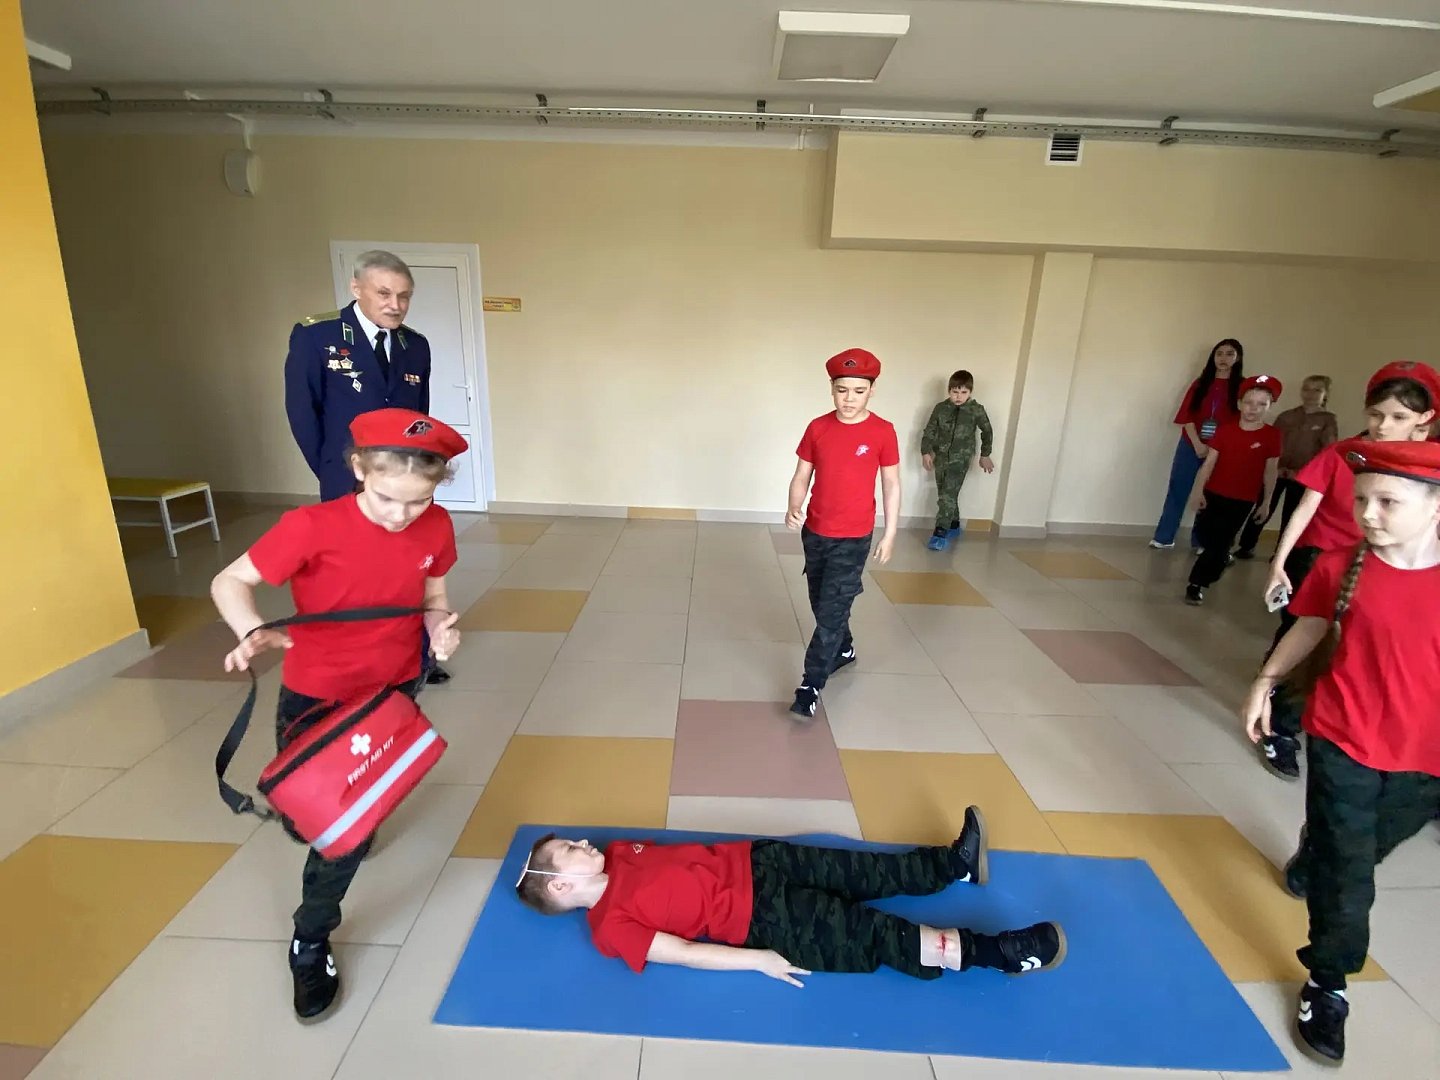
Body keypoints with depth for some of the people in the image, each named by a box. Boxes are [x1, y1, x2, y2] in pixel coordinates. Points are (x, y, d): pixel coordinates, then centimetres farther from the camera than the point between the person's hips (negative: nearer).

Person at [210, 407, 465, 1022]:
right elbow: (230, 582, -16)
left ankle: (310, 943, 39)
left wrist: (440, 625, -20)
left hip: (394, 692, 3)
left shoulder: (436, 528, -14)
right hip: (315, 698, -2)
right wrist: (252, 633, -36)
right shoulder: (313, 528, -25)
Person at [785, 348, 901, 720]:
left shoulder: (882, 432, -8)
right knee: (822, 605, 19)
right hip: (814, 533, 4)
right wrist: (794, 508, -16)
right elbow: (801, 476, 3)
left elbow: (891, 486, -2)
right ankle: (844, 649, 45)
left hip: (853, 539, -4)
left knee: (831, 612, -5)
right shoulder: (817, 428, -1)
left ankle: (811, 686, 4)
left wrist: (889, 535, -1)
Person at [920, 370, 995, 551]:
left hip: (961, 459, -3)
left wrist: (985, 455, 12)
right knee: (946, 494, 12)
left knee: (948, 494, -14)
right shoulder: (941, 408, -1)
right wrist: (926, 452, -5)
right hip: (941, 457, 3)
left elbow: (987, 431, 8)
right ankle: (954, 526, 29)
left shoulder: (977, 410, -5)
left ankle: (940, 532, -16)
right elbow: (930, 431, 3)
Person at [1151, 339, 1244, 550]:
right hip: (1191, 445, 1)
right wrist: (1197, 444, -11)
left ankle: (1201, 541, 11)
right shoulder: (1201, 383, 8)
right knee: (1177, 490, 0)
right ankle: (1164, 537, 5)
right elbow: (1187, 415, 0)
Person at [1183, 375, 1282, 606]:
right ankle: (1222, 560, 43)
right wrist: (1199, 490, -9)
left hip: (1243, 500, -2)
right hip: (1214, 494, 2)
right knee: (1206, 538, 13)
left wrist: (1266, 502, 2)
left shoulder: (1272, 435, -6)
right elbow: (1209, 462, -3)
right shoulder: (1225, 430, -4)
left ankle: (1197, 584, 4)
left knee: (1219, 543, -1)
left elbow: (1270, 471, -1)